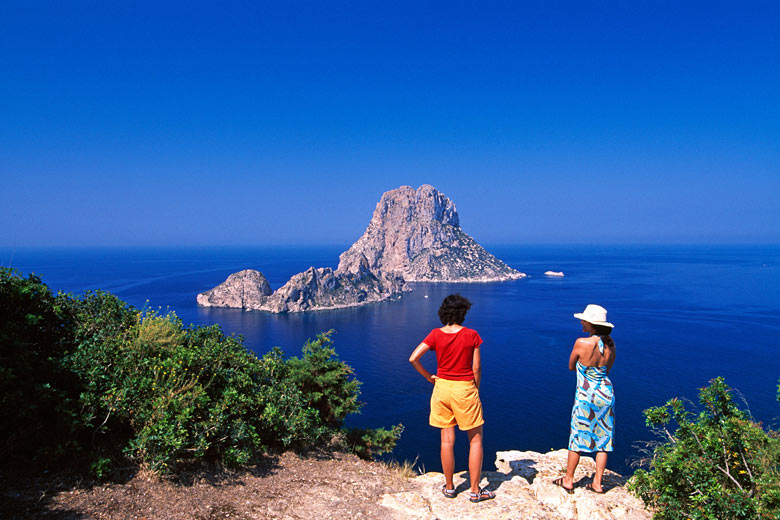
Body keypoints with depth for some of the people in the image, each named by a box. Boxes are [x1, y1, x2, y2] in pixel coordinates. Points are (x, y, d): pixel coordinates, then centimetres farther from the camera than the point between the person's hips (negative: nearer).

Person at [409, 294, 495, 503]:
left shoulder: (436, 334, -5)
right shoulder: (471, 335, -10)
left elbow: (413, 358, -9)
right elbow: (476, 369, -6)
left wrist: (429, 377, 3)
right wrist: (475, 391, 8)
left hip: (442, 388, 3)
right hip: (464, 389, -3)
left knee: (447, 440, 13)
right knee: (475, 439, 11)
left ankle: (449, 487, 25)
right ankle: (475, 491, 16)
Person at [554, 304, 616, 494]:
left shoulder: (582, 343, -20)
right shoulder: (610, 344, -2)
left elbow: (571, 367, -5)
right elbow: (607, 369, 11)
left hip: (585, 397, -5)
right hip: (606, 394, 5)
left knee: (577, 437, 8)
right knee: (603, 439, 13)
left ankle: (568, 480, 22)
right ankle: (597, 483, 22)